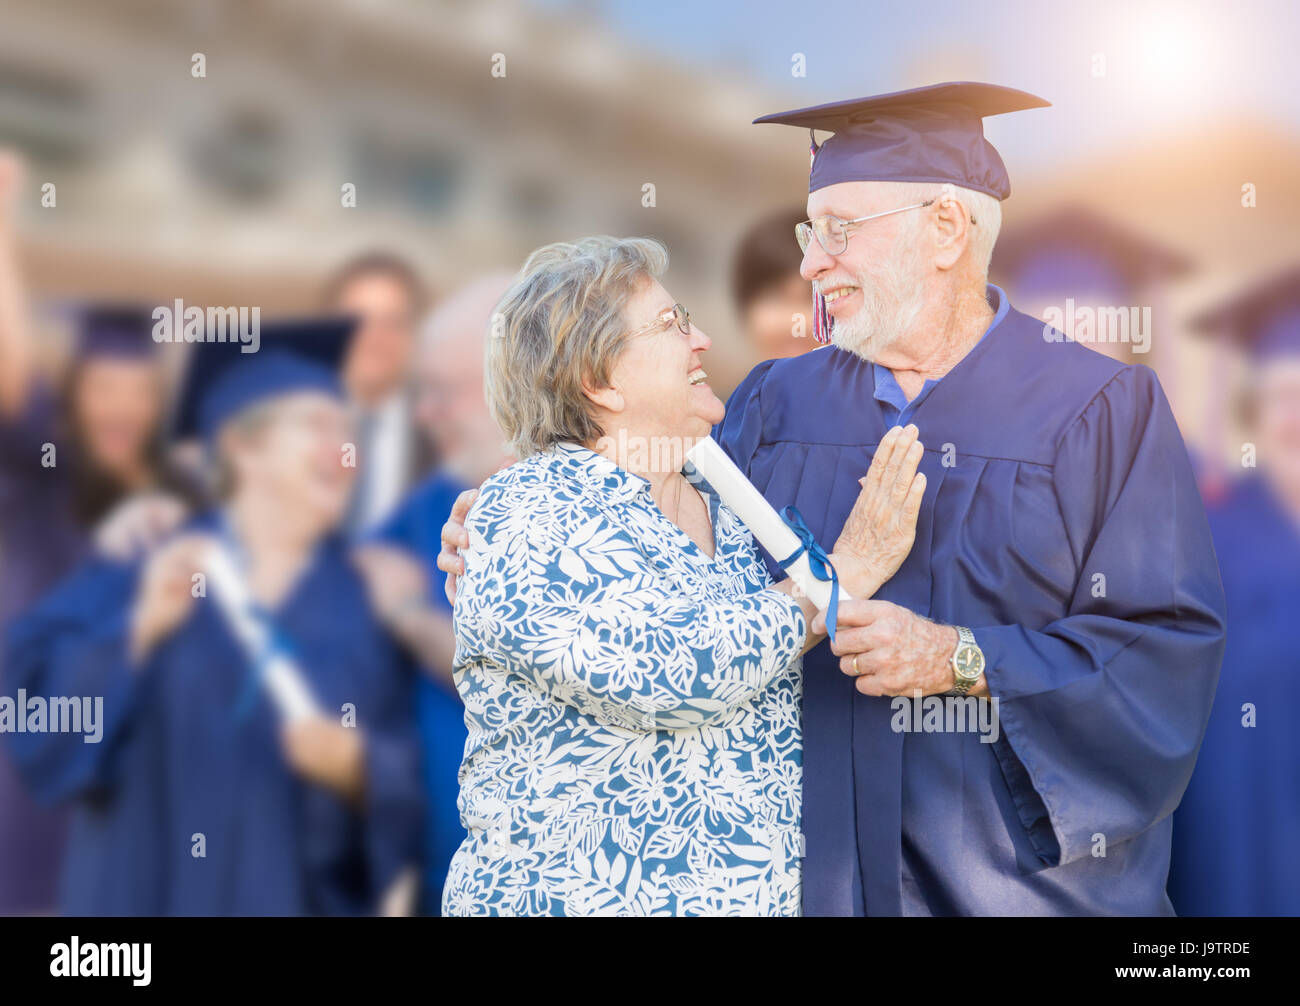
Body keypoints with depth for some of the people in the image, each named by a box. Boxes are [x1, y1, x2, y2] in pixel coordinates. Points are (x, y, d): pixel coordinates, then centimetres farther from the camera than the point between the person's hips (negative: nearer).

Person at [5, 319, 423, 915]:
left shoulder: (369, 603, 5)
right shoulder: (146, 570, 3)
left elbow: (408, 776, 2)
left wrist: (353, 767, -17)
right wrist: (141, 627, -19)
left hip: (301, 899, 1)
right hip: (150, 894, -1)